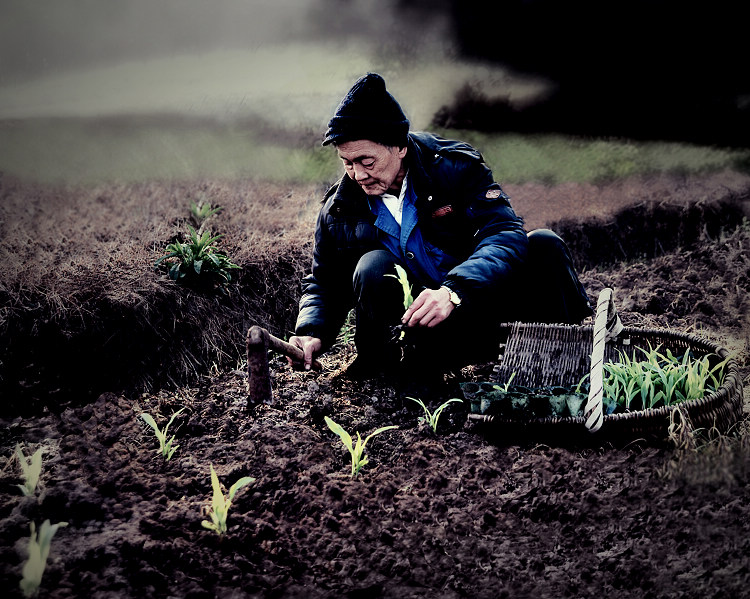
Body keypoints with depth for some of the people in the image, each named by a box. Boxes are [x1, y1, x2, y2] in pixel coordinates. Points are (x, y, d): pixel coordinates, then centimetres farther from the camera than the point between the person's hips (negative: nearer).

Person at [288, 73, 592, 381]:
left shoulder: (455, 166, -13)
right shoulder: (339, 209, -4)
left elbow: (505, 234, -25)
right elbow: (324, 283, 6)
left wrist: (454, 291, -42)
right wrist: (312, 333, -17)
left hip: (482, 307, 0)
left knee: (543, 245, -22)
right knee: (372, 268, -27)